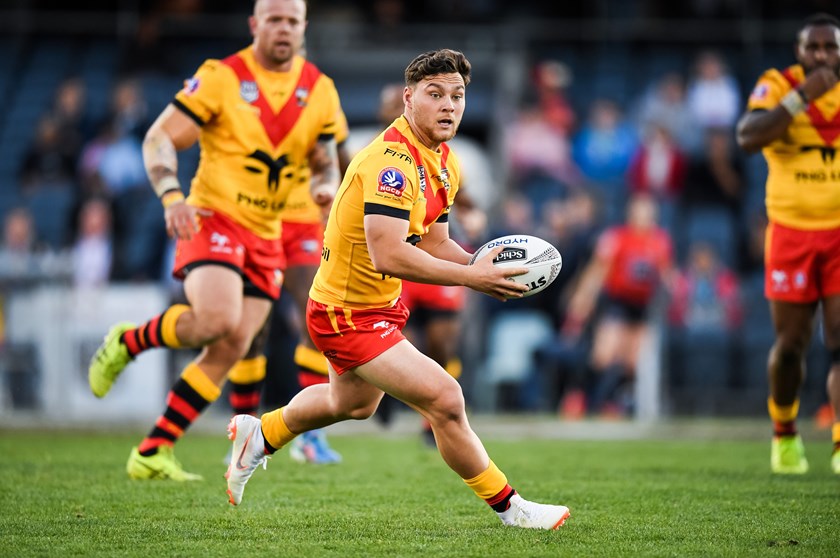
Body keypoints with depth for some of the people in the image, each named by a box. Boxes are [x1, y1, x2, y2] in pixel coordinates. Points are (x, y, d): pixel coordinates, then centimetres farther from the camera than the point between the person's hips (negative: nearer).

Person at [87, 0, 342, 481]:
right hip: (213, 220, -5)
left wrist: (326, 186, -7)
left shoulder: (320, 92, 6)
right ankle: (128, 342, -1)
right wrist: (172, 196, -23)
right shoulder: (221, 78, -7)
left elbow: (325, 162, 17)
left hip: (266, 238, 5)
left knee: (231, 350, -2)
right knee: (219, 320, -29)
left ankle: (154, 453, 6)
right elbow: (159, 139, -7)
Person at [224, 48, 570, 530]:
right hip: (347, 313, -11)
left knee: (353, 404, 32)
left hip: (383, 305, 11)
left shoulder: (446, 164, 3)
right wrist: (470, 277, -33)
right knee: (444, 399, -17)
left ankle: (259, 434, 55)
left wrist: (485, 267, -10)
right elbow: (387, 255, -37)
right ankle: (508, 508, -2)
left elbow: (434, 242, 9)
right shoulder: (392, 160, -29)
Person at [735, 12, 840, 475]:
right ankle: (784, 434, 32)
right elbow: (747, 138, -22)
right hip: (792, 232, 0)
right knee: (790, 344, 8)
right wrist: (801, 97, -26)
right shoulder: (777, 86, -4)